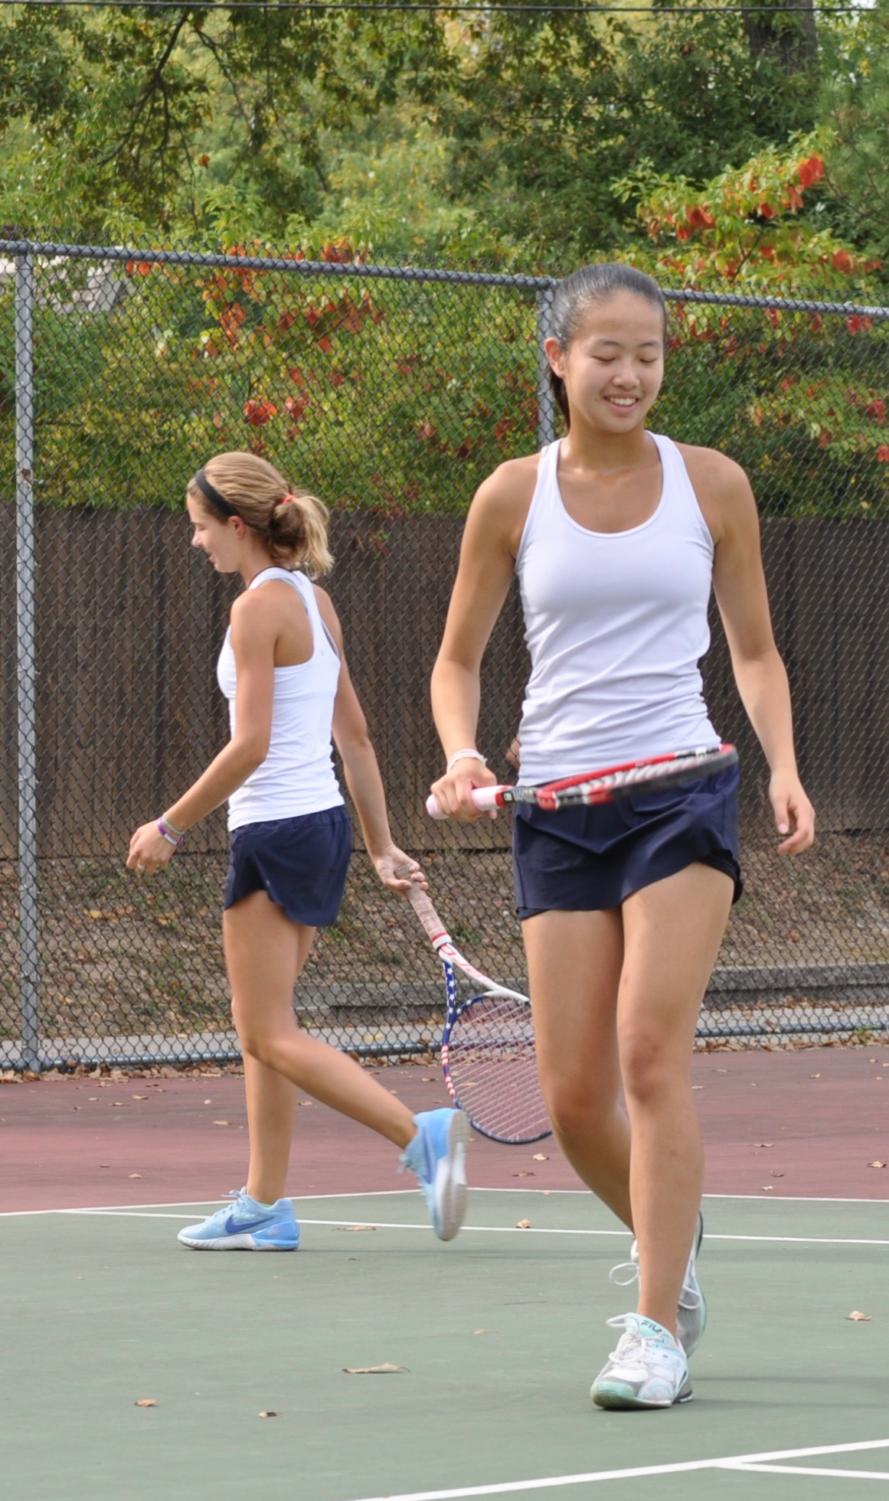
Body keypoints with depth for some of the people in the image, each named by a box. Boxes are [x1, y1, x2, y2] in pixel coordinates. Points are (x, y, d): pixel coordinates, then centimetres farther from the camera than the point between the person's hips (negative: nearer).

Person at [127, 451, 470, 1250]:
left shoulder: (259, 606, -14)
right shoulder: (315, 600, 12)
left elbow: (250, 746, -20)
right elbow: (356, 738, 14)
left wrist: (170, 827, -12)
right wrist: (383, 847, 17)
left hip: (276, 828, -9)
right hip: (325, 824, 9)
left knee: (272, 1035, -6)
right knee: (262, 1027, 14)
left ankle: (422, 1133, -19)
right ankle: (264, 1206, 16)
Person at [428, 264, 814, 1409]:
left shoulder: (712, 485, 4)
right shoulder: (512, 497, 4)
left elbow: (754, 650, 13)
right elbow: (457, 661, 12)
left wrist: (785, 769, -2)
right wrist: (462, 756, -7)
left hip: (681, 792, -2)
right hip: (557, 806, 2)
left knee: (651, 1053, -16)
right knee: (574, 1099, -1)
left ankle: (657, 1330, -12)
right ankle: (670, 1246, 28)